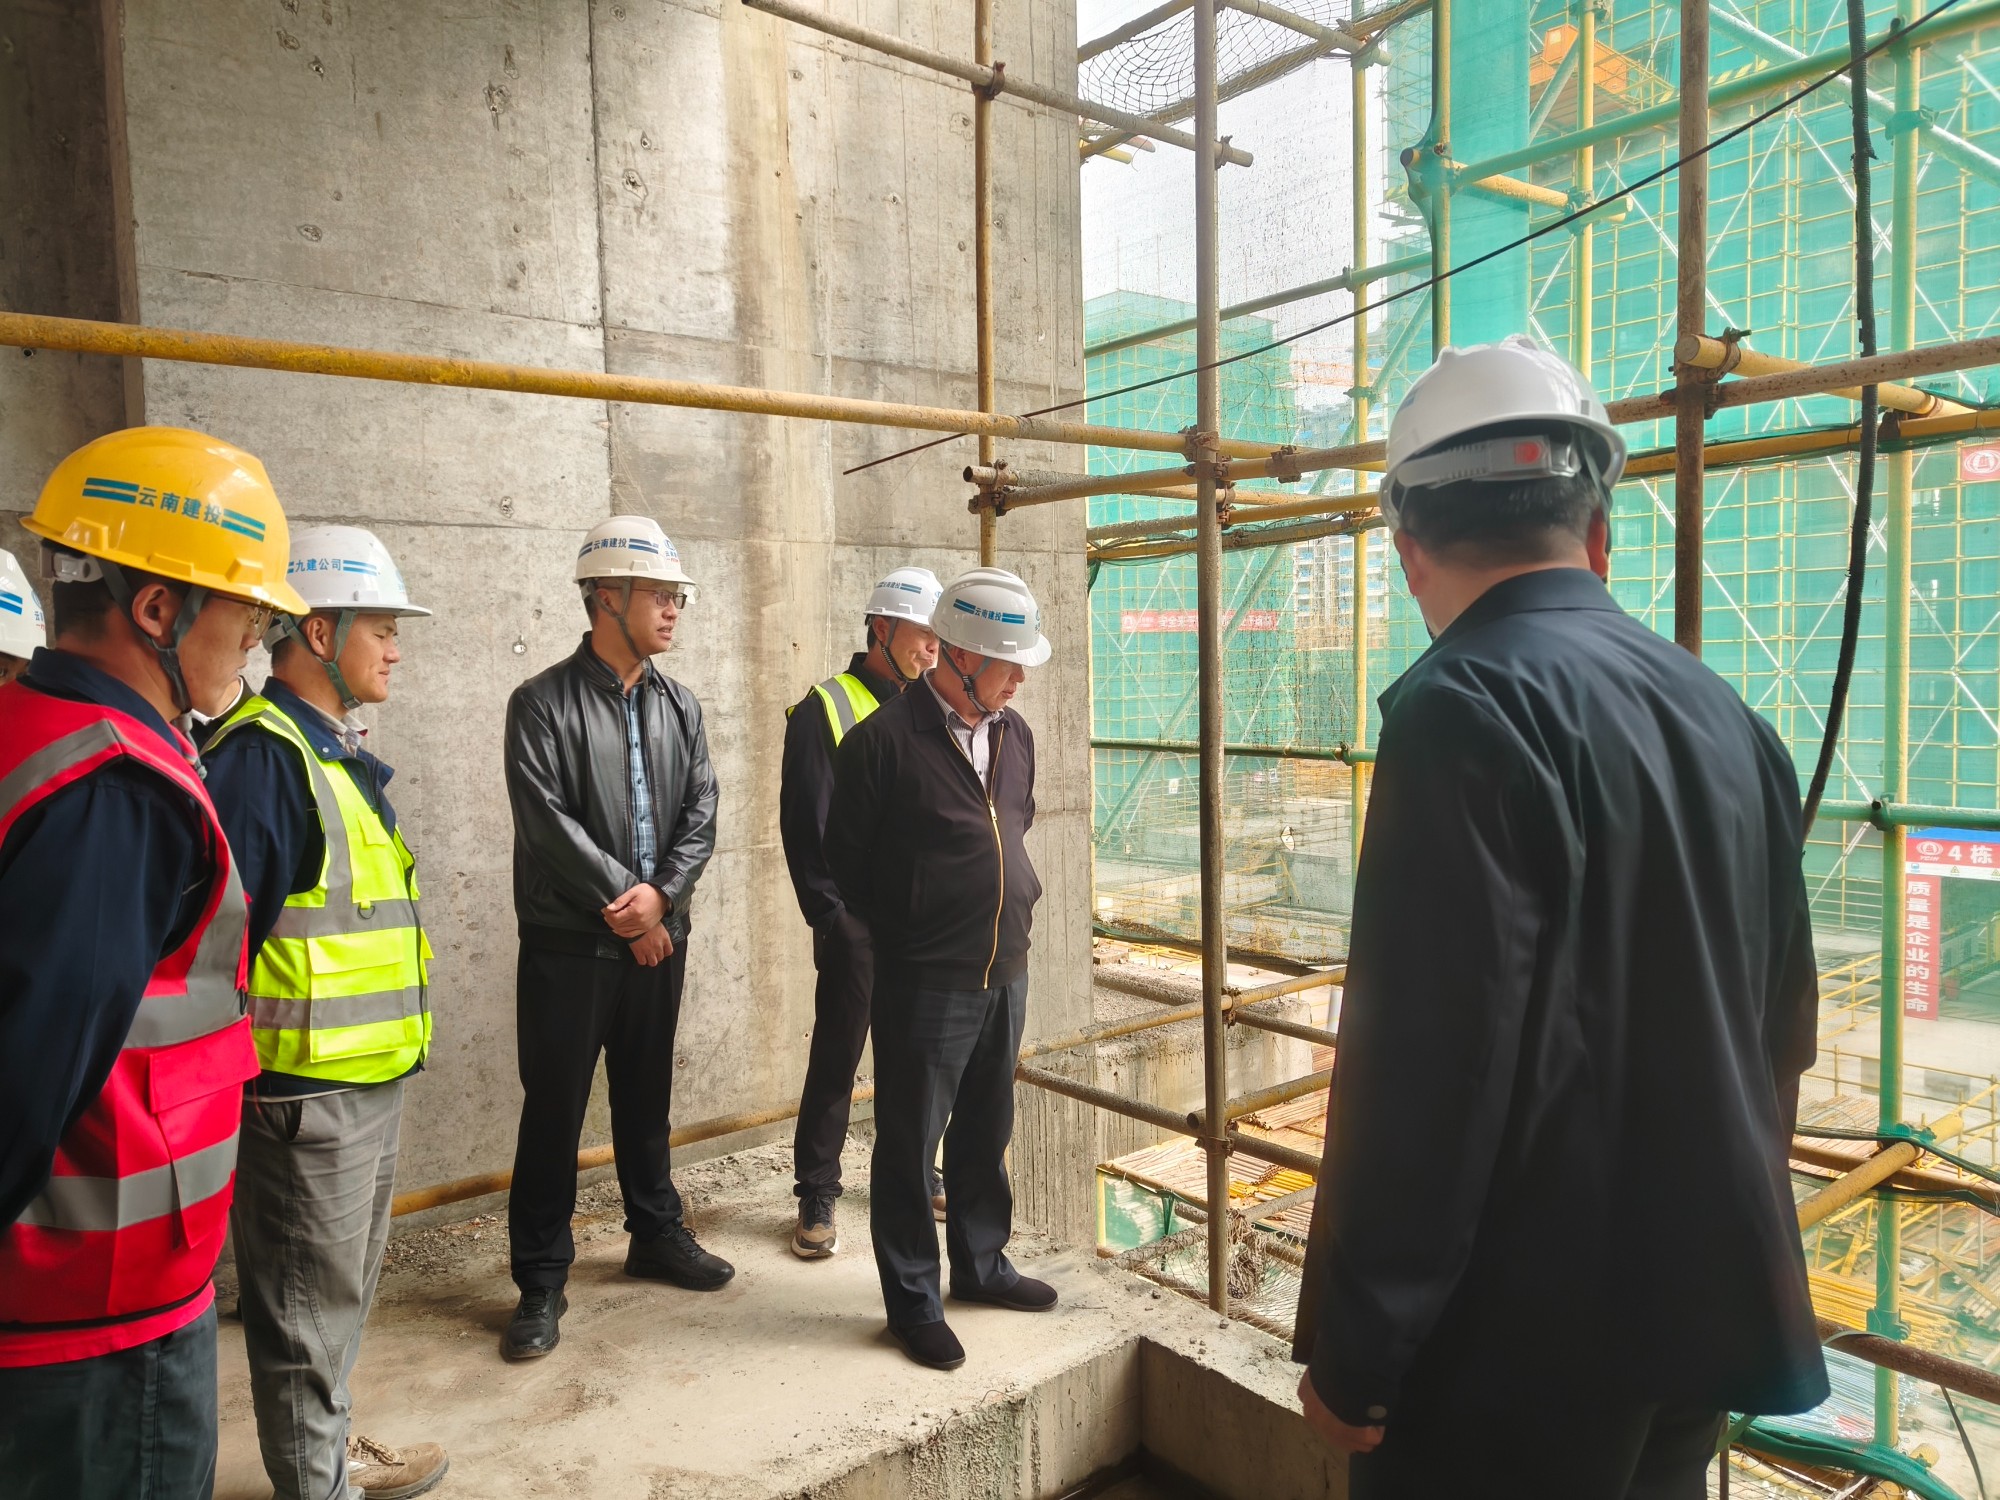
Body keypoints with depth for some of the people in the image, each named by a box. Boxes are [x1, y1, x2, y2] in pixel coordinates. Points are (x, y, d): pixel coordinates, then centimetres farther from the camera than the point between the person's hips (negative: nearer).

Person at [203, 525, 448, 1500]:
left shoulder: (333, 750, 11)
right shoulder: (261, 756, -19)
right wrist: (233, 1080, -20)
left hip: (367, 1078, 10)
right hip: (303, 1090, -10)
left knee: (344, 1287, 23)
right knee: (309, 1302, 7)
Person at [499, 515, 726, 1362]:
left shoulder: (679, 708, 8)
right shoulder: (543, 704, -8)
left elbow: (701, 814, 2)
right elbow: (548, 823, -15)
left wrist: (661, 893, -14)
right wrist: (624, 905, -14)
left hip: (658, 938, 5)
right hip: (568, 944, -5)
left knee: (647, 1095, 18)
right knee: (553, 1110, 4)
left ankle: (656, 1234, 35)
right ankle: (541, 1281, 17)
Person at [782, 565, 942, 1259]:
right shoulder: (825, 709, -7)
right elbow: (803, 825, -9)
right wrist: (832, 916, -11)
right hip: (858, 923, -5)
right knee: (837, 1058, 4)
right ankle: (816, 1196, 18)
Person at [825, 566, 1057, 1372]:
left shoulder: (1014, 733, 7)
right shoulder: (884, 740, -15)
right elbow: (846, 862, -8)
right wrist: (901, 936, 1)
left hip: (1005, 973, 7)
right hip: (924, 982, -6)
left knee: (985, 1133, 20)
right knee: (909, 1145, 7)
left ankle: (981, 1263, 39)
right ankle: (912, 1300, 23)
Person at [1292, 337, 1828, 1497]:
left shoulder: (1471, 708, -19)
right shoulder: (1727, 715, 6)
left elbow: (1428, 1059, -24)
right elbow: (1785, 1029, 13)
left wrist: (1356, 1357, -15)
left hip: (1527, 1334, -8)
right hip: (1712, 1308, 8)